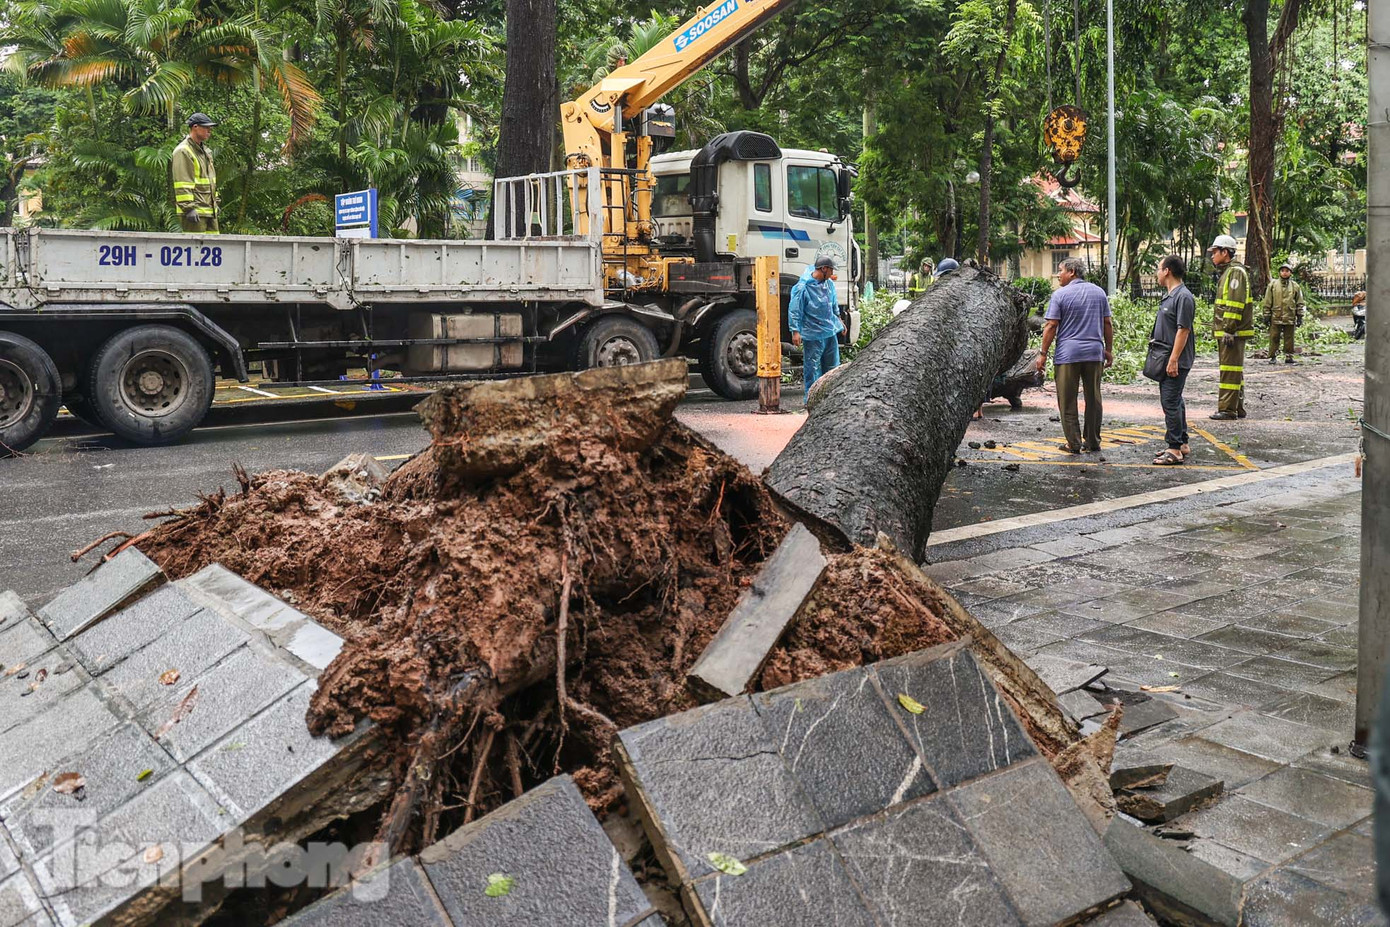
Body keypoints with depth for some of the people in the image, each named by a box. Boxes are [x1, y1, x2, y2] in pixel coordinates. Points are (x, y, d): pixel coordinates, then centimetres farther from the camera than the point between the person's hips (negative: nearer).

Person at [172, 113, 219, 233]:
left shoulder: (205, 150, 20)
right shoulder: (183, 151, -10)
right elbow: (182, 184, -17)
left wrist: (215, 202, 24)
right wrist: (188, 208, -23)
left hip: (210, 210, 9)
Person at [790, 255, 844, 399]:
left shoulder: (829, 283, 7)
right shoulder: (803, 287, -15)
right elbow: (794, 310, -14)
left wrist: (838, 320, 30)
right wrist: (795, 331, -19)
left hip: (831, 331, 7)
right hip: (812, 335, -7)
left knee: (832, 365, 13)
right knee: (812, 366, -2)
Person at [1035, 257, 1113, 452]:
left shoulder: (1060, 294, -5)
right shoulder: (1099, 292, 10)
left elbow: (1051, 326, -8)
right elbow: (1107, 323, 11)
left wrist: (1043, 353, -4)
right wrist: (1109, 350, 18)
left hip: (1068, 354, -5)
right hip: (1094, 352, 5)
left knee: (1067, 401, 2)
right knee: (1093, 399, 11)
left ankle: (1074, 443, 1)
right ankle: (1093, 441, 17)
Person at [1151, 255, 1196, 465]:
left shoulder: (1183, 297, -16)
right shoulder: (1169, 296, 15)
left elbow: (1183, 330, -21)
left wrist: (1173, 360, -23)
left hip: (1175, 362, -10)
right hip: (1166, 359, 10)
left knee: (1171, 402, -9)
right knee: (1174, 401, 15)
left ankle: (1175, 449, -6)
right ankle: (1182, 444, 24)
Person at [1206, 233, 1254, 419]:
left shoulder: (1236, 272, -12)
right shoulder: (1228, 272, 20)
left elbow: (1235, 304, -20)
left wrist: (1229, 330, -23)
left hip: (1233, 332, -11)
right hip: (1228, 331, 11)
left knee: (1230, 369, -10)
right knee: (1234, 370, 14)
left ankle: (1227, 409, -10)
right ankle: (1238, 408, 21)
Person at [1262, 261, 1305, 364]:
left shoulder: (1295, 286, 8)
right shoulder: (1273, 284, 5)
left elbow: (1300, 303, 10)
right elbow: (1267, 302, 5)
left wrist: (1300, 317, 5)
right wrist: (1267, 315, 0)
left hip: (1290, 318, 1)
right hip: (1275, 317, -1)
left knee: (1289, 339, 5)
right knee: (1274, 338, 0)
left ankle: (1289, 356, 12)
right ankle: (1273, 357, 7)